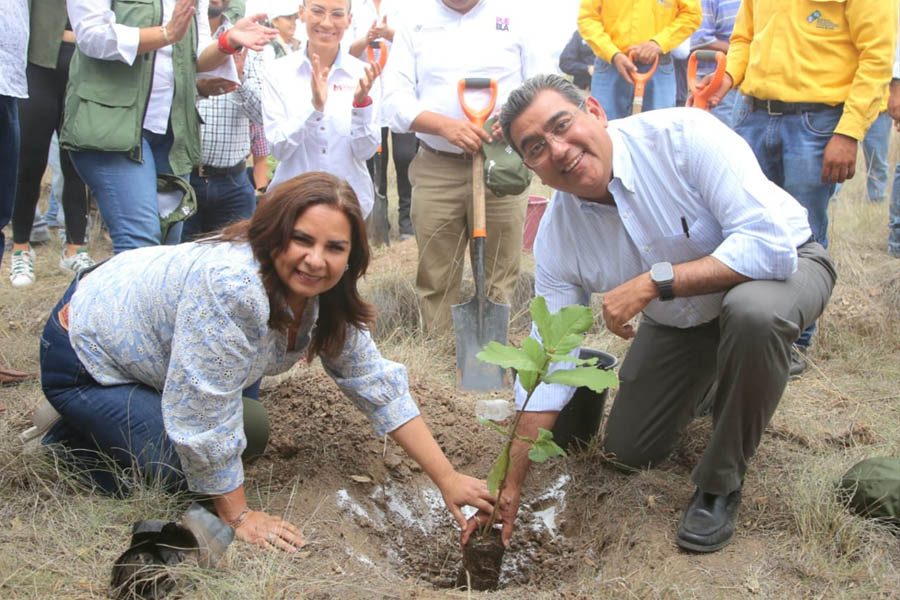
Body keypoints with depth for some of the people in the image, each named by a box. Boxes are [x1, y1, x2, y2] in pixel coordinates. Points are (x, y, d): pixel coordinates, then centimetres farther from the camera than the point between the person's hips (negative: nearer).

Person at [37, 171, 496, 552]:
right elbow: (204, 411, -33)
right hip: (83, 357, -8)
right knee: (191, 466, -18)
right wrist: (237, 516, -22)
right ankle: (74, 440, 5)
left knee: (249, 431, 12)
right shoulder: (231, 285, -38)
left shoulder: (328, 301, -11)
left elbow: (377, 386, -6)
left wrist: (447, 479, -10)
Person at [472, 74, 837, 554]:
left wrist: (652, 282, -40)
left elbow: (770, 243, -39)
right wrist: (511, 484, -16)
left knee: (751, 311, -41)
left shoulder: (684, 135, -33)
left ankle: (720, 484, -16)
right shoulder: (556, 239, -19)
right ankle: (710, 381, 38)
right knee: (628, 450, 7)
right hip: (679, 317, 5)